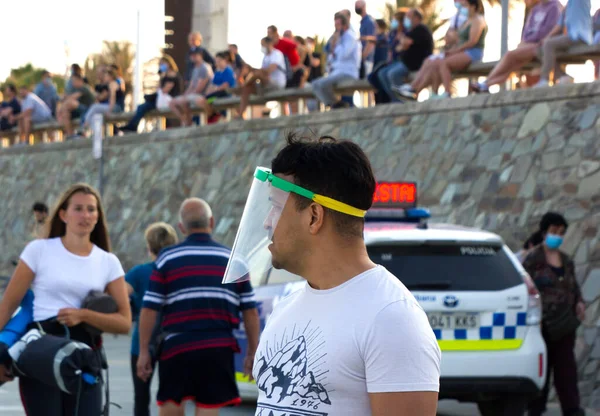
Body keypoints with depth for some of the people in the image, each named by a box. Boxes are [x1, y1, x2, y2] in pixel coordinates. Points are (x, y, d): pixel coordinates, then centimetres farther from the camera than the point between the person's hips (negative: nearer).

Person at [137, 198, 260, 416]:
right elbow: (250, 311, 6)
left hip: (177, 348, -1)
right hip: (218, 349, 1)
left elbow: (149, 309, -2)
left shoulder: (167, 258, 3)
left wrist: (144, 351, 3)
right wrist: (252, 352, 13)